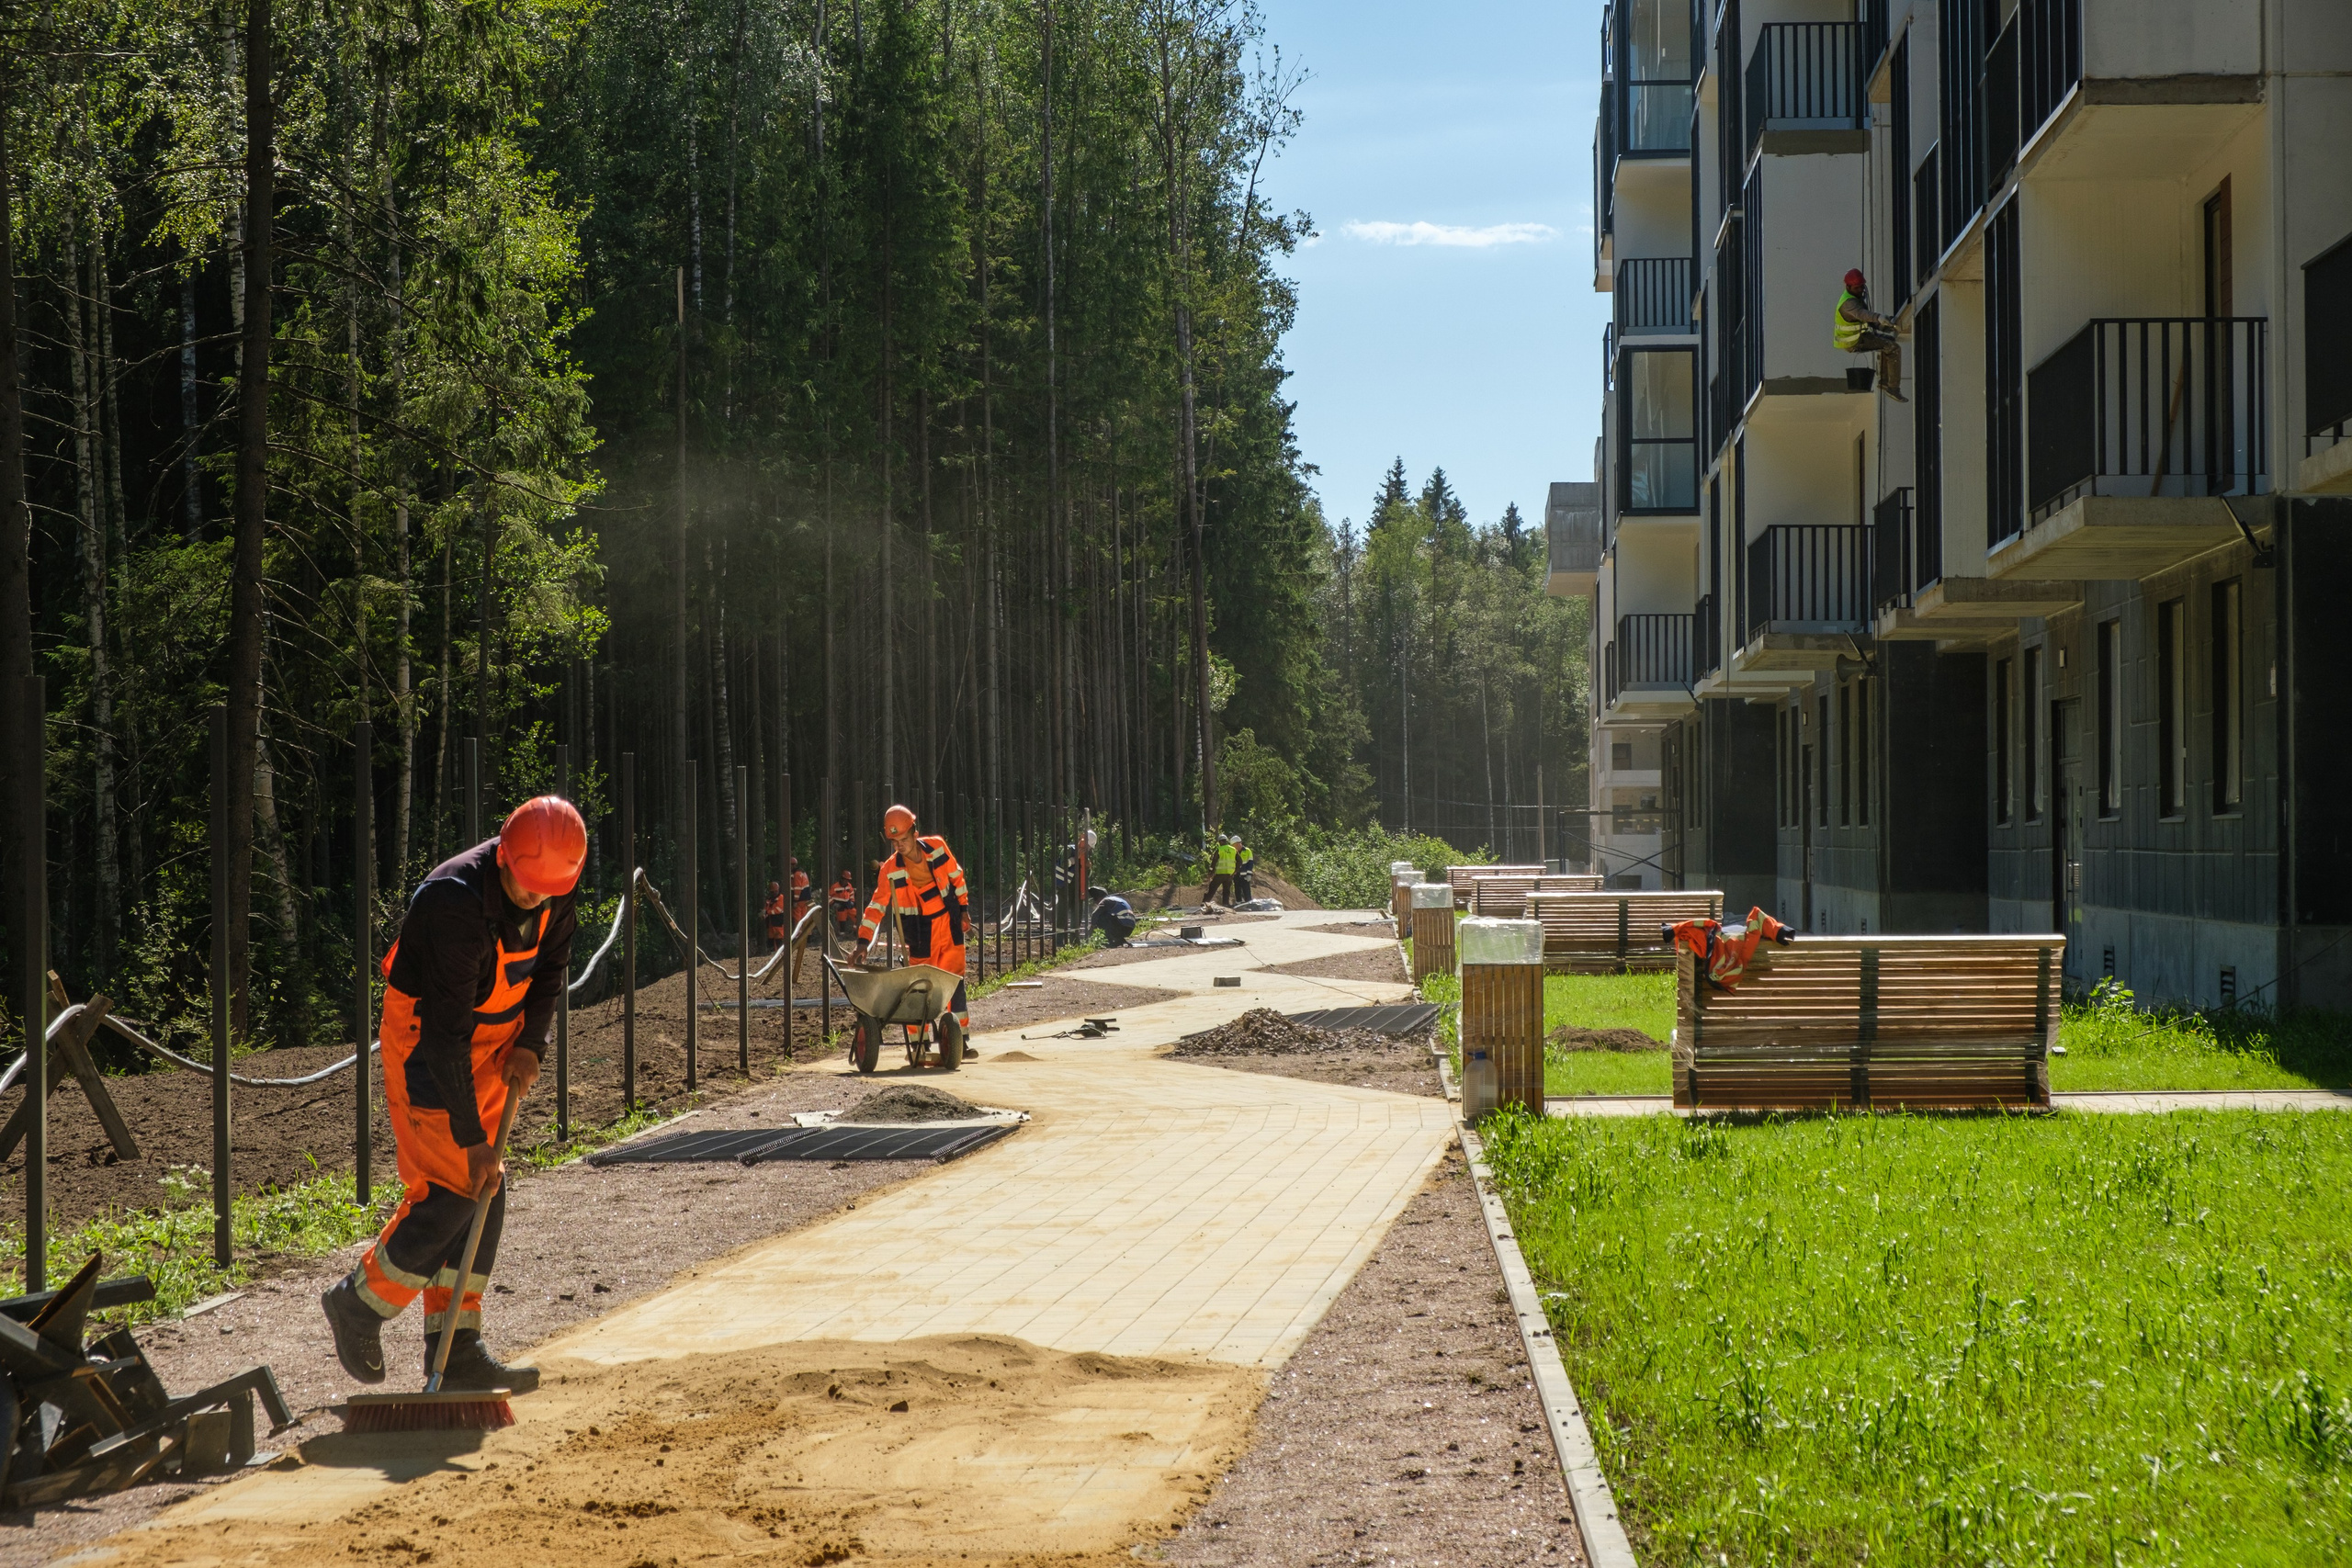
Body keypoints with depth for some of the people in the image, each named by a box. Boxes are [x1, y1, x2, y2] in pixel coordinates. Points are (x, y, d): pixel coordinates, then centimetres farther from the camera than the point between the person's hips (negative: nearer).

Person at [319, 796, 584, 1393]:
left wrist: (530, 1044, -6)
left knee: (485, 1193, 4)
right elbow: (446, 1034, -30)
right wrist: (471, 1138, -28)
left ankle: (457, 1350, 9)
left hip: (495, 1032, 7)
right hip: (425, 1036, -7)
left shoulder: (555, 888, -10)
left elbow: (550, 966, 10)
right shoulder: (456, 902, -32)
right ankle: (358, 1305, 9)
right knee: (451, 1190, -12)